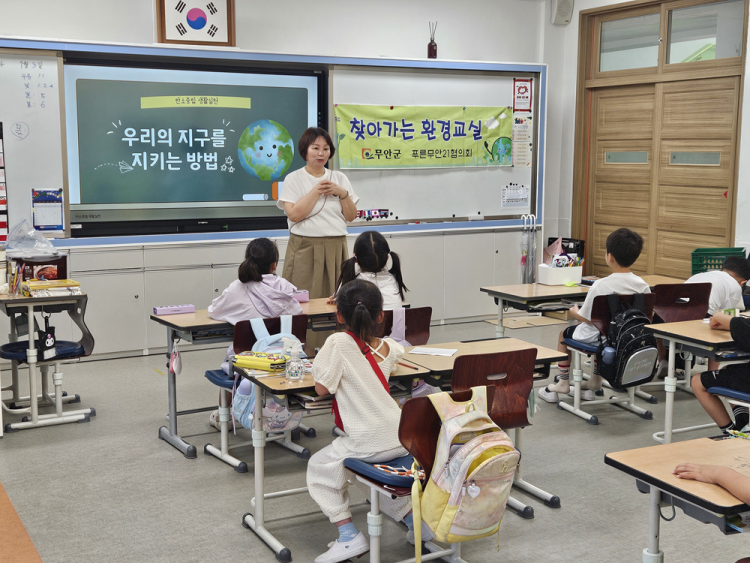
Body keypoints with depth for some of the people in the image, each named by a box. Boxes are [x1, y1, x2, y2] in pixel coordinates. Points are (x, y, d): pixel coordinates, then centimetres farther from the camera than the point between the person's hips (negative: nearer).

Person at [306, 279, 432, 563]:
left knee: (318, 468, 15)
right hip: (401, 437, 7)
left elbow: (321, 388, -11)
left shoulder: (339, 342, -12)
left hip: (370, 443, -7)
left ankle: (349, 534, 5)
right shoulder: (387, 347, 7)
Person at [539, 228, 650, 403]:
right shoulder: (642, 285, -12)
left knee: (564, 334, 24)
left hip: (600, 338, -5)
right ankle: (595, 382, 44)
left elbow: (586, 318, -18)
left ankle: (563, 383, 34)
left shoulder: (601, 285, -26)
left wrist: (574, 312, 3)